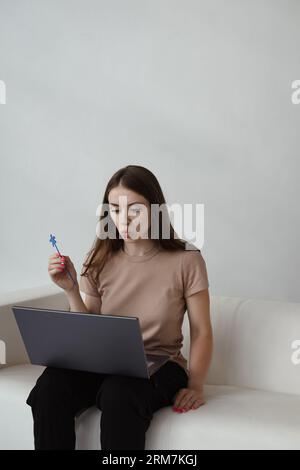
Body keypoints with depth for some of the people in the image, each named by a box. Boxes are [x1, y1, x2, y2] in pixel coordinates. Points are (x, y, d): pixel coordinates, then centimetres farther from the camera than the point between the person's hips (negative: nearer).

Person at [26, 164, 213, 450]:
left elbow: (201, 332, -1)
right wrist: (72, 290, -10)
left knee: (119, 393, -36)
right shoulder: (99, 261, 4)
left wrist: (195, 385, -15)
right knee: (50, 387, -29)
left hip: (160, 365, -2)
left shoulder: (186, 261, -5)